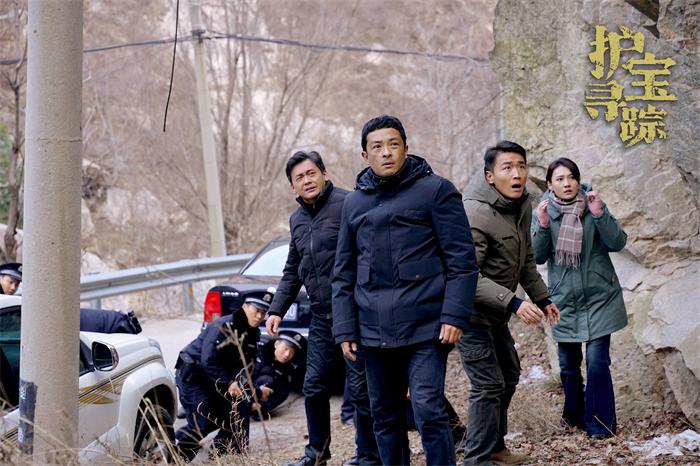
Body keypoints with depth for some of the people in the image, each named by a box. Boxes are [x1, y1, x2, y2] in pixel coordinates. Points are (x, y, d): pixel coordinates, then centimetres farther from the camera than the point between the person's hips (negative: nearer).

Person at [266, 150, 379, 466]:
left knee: (360, 389, -1)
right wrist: (277, 310, 16)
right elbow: (292, 272, 24)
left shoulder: (348, 205, -10)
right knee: (313, 387, 11)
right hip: (321, 319, 7)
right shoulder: (297, 220, 16)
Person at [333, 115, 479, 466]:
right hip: (374, 332, 5)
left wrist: (454, 315, -14)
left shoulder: (435, 190, 0)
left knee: (429, 412, -12)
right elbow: (344, 274, 16)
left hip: (425, 329, -5)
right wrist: (345, 329, 8)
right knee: (385, 417, 11)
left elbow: (462, 260, -5)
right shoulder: (354, 203, 14)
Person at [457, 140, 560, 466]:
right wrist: (513, 303, -37)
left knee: (508, 376, 20)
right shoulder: (477, 214, -27)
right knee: (488, 384, -12)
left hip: (495, 312, 10)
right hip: (471, 310, -10)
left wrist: (542, 298, 12)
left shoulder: (522, 206, 1)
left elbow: (525, 261, 15)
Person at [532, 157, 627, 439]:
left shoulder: (593, 206, -4)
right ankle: (574, 416, 30)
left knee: (597, 361, -11)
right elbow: (537, 257, -5)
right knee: (568, 365, 12)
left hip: (599, 298, -2)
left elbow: (618, 242, -11)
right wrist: (543, 226, -21)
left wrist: (599, 214, -24)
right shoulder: (544, 212, 0)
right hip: (565, 300, 2)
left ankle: (600, 423, -1)